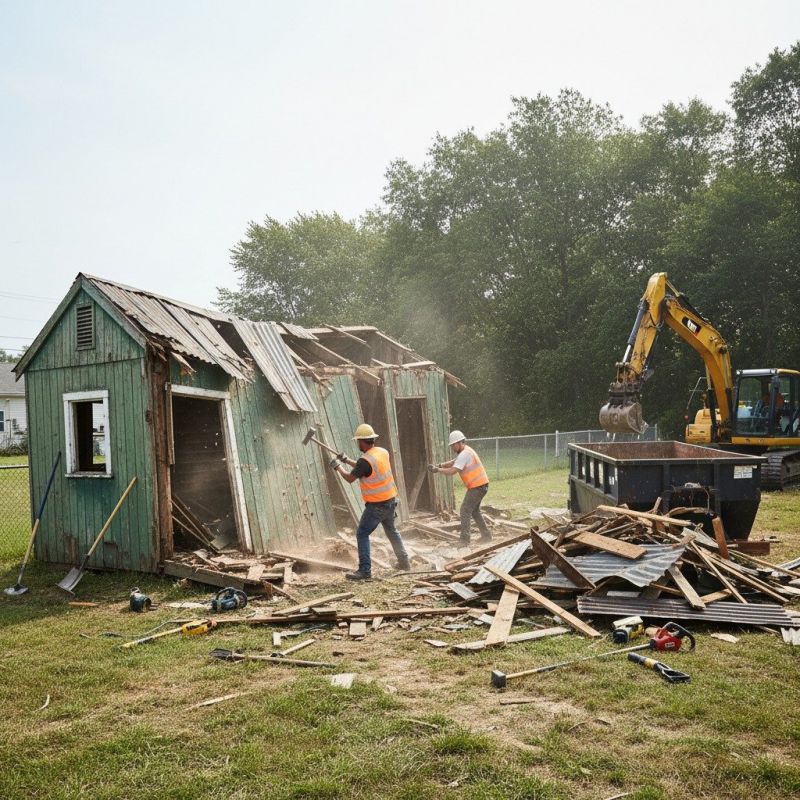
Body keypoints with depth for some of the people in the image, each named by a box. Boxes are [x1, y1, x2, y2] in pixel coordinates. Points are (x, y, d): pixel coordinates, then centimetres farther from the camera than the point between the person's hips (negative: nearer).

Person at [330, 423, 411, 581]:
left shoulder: (365, 460, -22)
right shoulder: (383, 452, 2)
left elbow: (350, 478, -9)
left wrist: (337, 467, 8)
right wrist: (347, 460, 19)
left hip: (376, 505, -8)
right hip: (391, 500, 8)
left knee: (362, 535, 0)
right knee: (391, 531, 25)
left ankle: (365, 570, -4)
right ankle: (404, 561, 32)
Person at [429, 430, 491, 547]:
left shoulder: (464, 454, -20)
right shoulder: (465, 451, 12)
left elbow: (452, 471, -26)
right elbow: (453, 462, 18)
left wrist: (437, 469, -15)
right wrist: (440, 465, 3)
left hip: (477, 487, -10)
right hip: (481, 485, 10)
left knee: (465, 511, -7)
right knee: (474, 511, 21)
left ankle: (464, 541, -7)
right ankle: (486, 535, 26)